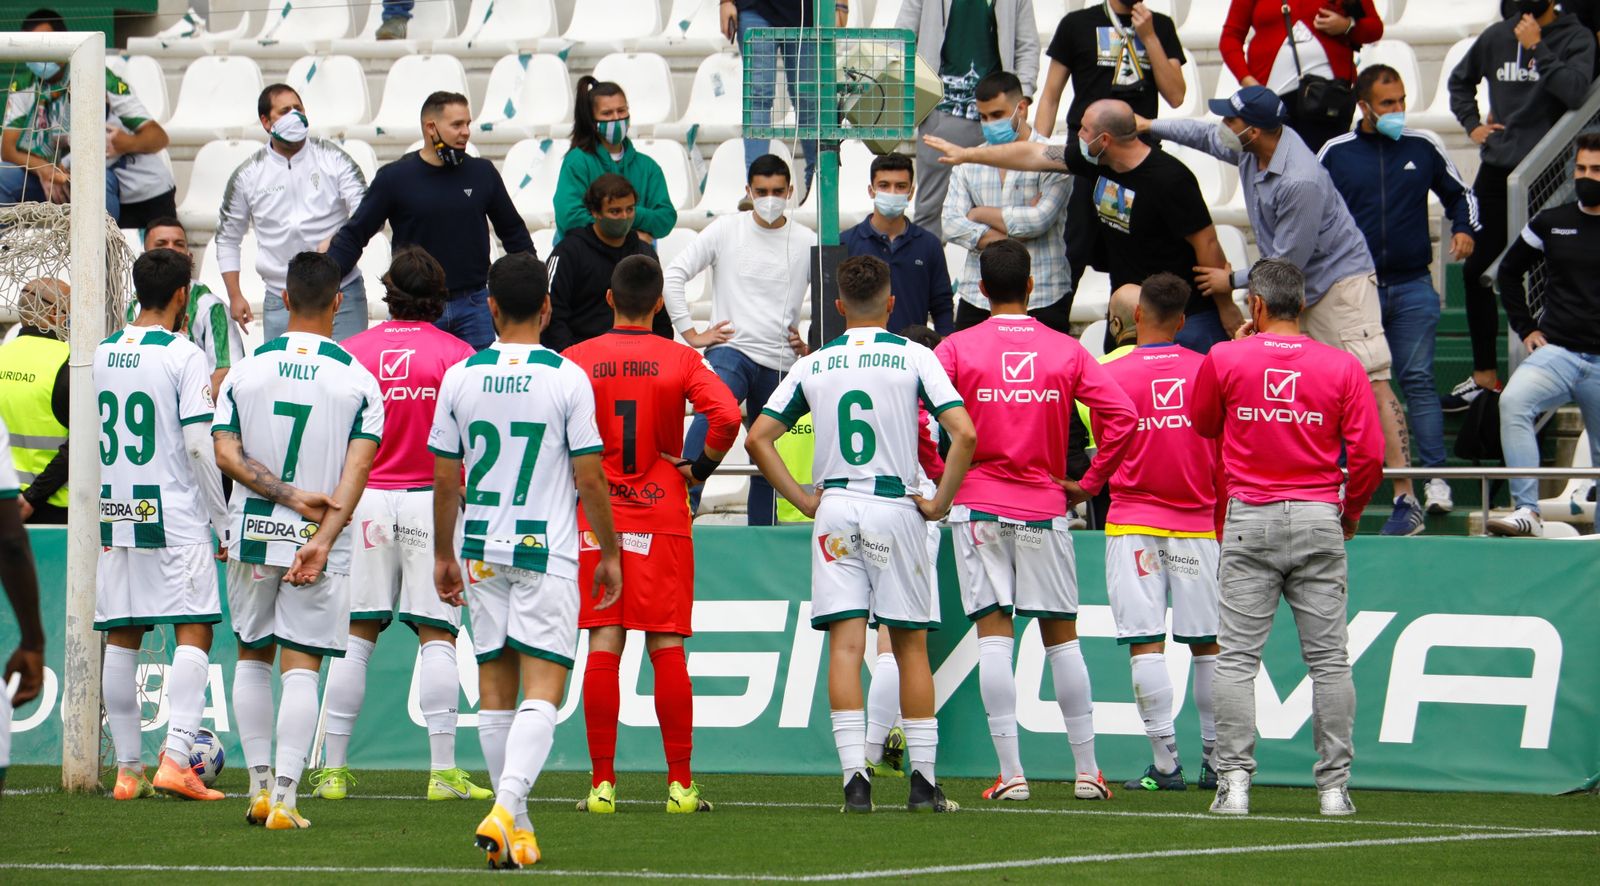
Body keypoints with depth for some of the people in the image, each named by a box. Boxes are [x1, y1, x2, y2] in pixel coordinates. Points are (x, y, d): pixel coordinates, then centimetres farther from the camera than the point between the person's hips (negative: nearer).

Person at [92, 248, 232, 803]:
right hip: (176, 516, -6)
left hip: (114, 516, 6)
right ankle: (175, 758, -16)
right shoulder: (183, 356, -9)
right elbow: (198, 446, -12)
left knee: (122, 640, 7)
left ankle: (127, 769, 8)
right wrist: (224, 523, -5)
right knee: (193, 634, -3)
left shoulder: (102, 355, 9)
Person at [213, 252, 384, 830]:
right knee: (301, 668, 0)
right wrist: (323, 539, -17)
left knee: (252, 657, 18)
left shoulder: (246, 370, 2)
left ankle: (259, 787, 18)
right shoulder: (359, 380, -3)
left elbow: (226, 453, -8)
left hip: (252, 535, 2)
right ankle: (284, 798, -9)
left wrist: (290, 494, -11)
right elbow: (357, 468, -13)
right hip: (318, 542, -2)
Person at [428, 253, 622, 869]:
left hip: (481, 551, 3)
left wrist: (443, 555, 18)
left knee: (495, 689, 11)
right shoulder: (567, 378, -7)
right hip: (547, 552, -3)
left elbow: (445, 479, 6)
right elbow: (589, 478, -6)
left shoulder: (460, 377, 1)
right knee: (542, 691, -6)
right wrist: (610, 552, 6)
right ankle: (506, 810, -24)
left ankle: (515, 824, 15)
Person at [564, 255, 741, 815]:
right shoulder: (680, 359, -2)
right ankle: (680, 784, 0)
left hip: (595, 516, 1)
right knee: (667, 648, 2)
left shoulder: (576, 360, 0)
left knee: (603, 646, 1)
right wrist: (700, 469, 1)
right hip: (662, 515, 0)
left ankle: (602, 783, -2)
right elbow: (727, 416, -15)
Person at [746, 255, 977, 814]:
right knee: (910, 644, 7)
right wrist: (940, 502, -3)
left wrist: (803, 500, 8)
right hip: (896, 509, -1)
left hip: (834, 509, 1)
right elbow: (964, 433, -12)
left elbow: (758, 438, 5)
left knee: (845, 646, -2)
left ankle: (855, 778, -11)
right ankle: (923, 780, 7)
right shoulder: (914, 359, -1)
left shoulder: (813, 365, 7)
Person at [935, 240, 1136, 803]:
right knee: (1061, 637, 9)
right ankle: (1086, 770, 10)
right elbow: (1122, 415, -5)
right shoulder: (1065, 351, 2)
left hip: (978, 503, -1)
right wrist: (1089, 483, 3)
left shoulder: (958, 349, -1)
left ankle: (1010, 772, -8)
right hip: (1044, 505, 1)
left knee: (993, 635, -2)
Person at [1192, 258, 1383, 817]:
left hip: (1249, 519, -1)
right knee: (1329, 659, 4)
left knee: (1237, 656, 2)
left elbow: (1203, 425, 17)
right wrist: (1350, 511, 14)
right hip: (1320, 520, 1)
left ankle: (1233, 781, -5)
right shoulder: (1342, 367, 0)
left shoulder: (1225, 361, -1)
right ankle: (1333, 786, 2)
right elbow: (1369, 455, -3)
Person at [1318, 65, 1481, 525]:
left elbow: (1460, 194, 19)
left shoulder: (1424, 146, 6)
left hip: (1412, 286, 0)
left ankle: (1435, 478, -7)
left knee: (1418, 381, -5)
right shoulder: (1335, 154, 3)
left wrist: (1464, 229, 0)